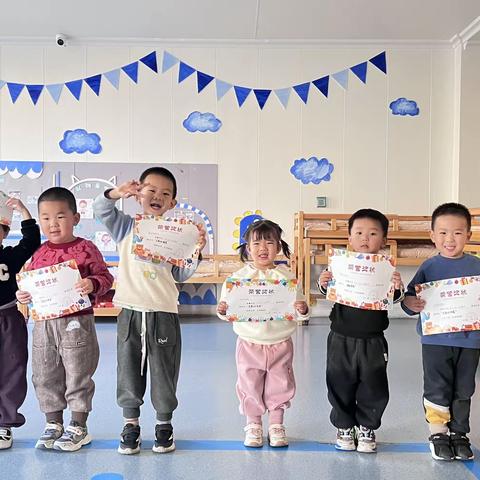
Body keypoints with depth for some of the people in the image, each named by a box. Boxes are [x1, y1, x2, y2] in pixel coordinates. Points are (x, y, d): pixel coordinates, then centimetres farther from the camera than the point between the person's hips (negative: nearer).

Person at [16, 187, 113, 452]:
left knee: (78, 375, 5)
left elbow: (104, 276, -8)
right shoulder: (40, 253, 8)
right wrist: (23, 294, -4)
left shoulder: (85, 249, -7)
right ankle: (53, 424, 29)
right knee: (45, 376, 13)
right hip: (44, 323, 5)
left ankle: (78, 427, 20)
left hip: (76, 322, -5)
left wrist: (92, 284, -28)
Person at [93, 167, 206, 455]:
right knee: (129, 370, 8)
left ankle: (164, 423, 24)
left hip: (164, 313, 0)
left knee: (164, 372, 7)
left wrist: (196, 252, -7)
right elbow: (101, 211, -4)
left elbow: (180, 275, 6)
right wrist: (116, 193, -19)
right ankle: (131, 423, 25)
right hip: (131, 312, 0)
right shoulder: (127, 227, 6)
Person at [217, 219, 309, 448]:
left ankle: (276, 425, 30)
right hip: (249, 343, 0)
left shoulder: (287, 276, -4)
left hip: (280, 343, 1)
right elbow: (229, 307, -2)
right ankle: (253, 425, 28)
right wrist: (222, 310, -23)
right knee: (250, 386, 9)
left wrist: (303, 311, -23)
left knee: (279, 386, 11)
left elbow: (299, 312, -2)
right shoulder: (239, 277, -5)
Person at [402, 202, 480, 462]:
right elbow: (411, 298, -1)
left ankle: (459, 433, 28)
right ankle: (438, 433, 23)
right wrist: (410, 303, -23)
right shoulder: (429, 267, -2)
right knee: (437, 389, 6)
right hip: (436, 340, -2)